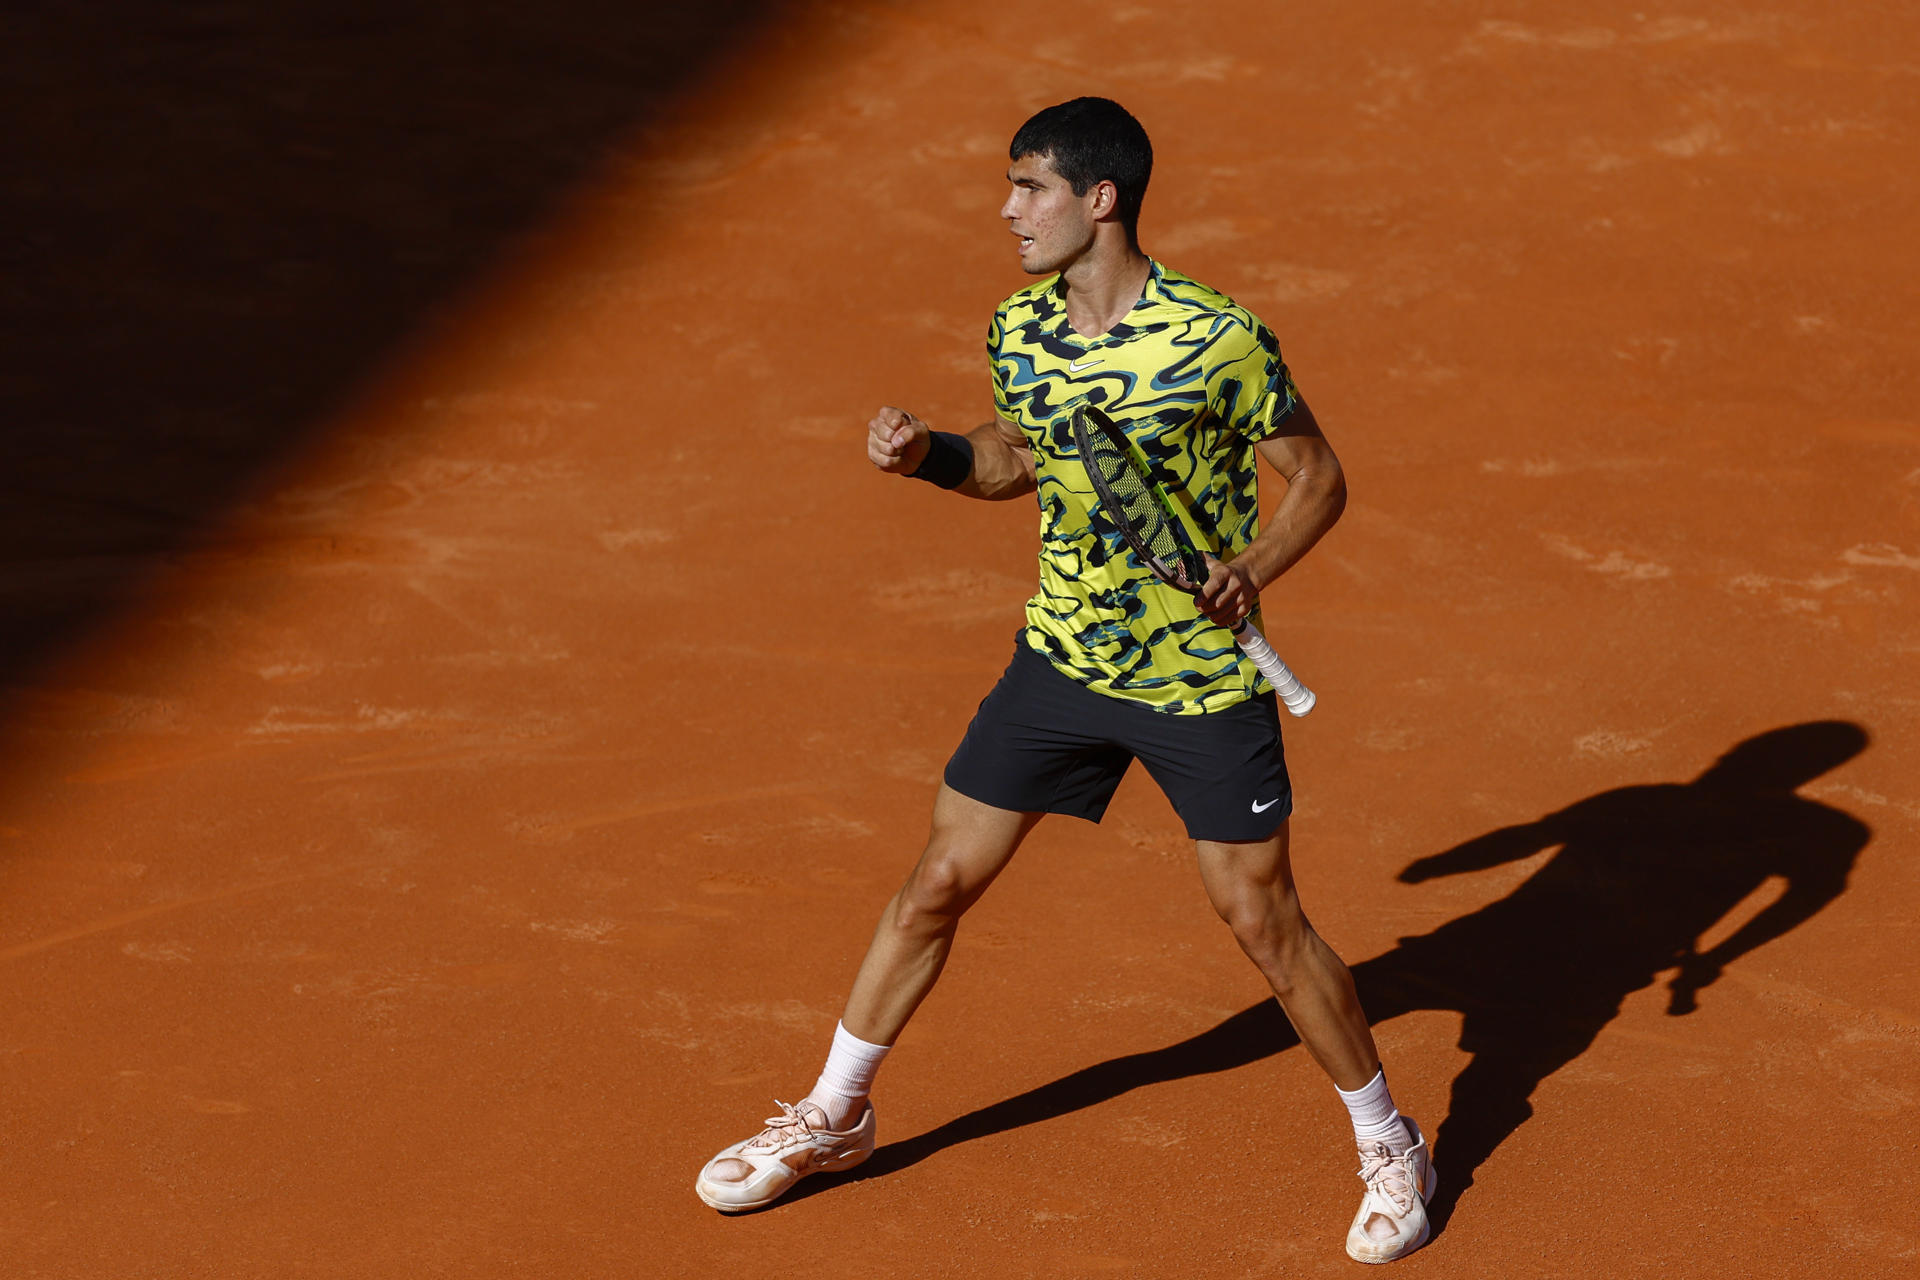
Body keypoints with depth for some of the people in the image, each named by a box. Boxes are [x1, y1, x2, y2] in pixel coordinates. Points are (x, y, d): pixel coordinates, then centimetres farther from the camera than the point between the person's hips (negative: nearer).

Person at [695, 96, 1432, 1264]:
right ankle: (832, 1118, 26)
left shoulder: (1219, 343, -20)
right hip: (1063, 659, 5)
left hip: (1204, 678, -5)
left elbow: (1318, 477, -9)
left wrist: (1251, 571, -26)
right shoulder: (1018, 330, -3)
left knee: (1264, 920, 0)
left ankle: (1389, 1146, 21)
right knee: (939, 882, 8)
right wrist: (927, 455, -4)